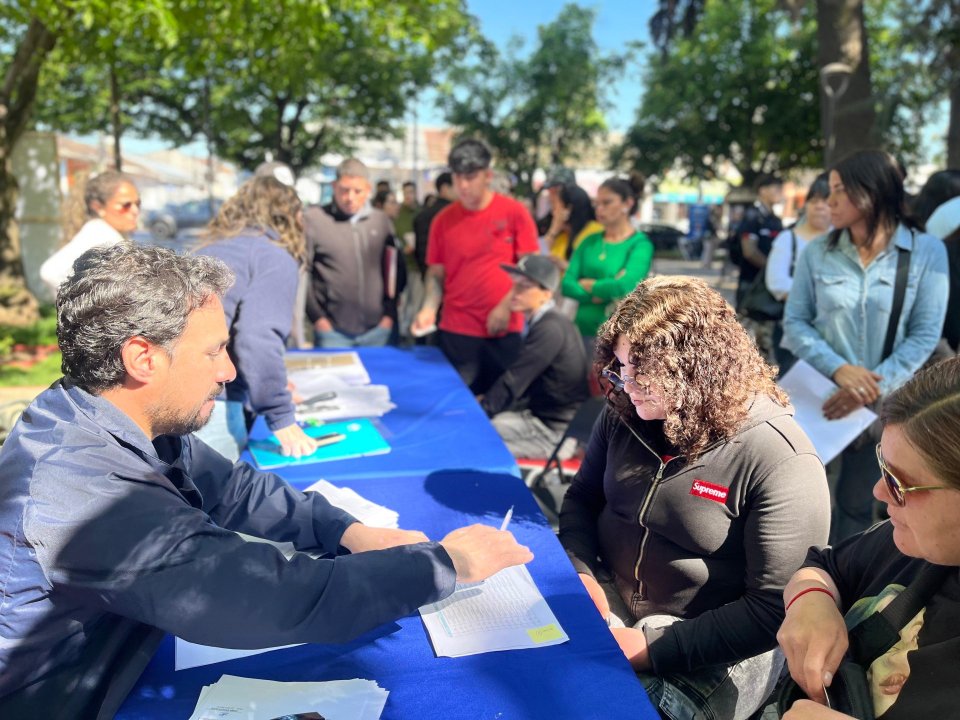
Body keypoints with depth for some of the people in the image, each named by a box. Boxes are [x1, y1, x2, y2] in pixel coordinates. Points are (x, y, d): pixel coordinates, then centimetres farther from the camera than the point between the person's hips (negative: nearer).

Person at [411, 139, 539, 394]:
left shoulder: (514, 212, -3)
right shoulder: (443, 220, 3)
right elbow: (435, 274, 8)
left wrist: (506, 307, -11)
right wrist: (429, 309, -9)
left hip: (505, 330, -1)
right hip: (456, 331, 1)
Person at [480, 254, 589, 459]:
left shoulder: (550, 329, -20)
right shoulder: (541, 323, 10)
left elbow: (514, 381, -20)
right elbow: (519, 381, 13)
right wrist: (485, 401, 6)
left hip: (554, 430, -9)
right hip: (539, 413, 9)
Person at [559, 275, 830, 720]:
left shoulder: (782, 463, -20)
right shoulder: (624, 414, -1)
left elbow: (775, 609, -19)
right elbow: (582, 500, 10)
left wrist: (652, 648, -21)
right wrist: (582, 577, -8)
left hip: (709, 654, -5)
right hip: (609, 614, 5)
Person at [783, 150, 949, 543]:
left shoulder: (927, 252, -4)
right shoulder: (816, 252, 1)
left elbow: (925, 334, -6)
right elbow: (794, 323, -2)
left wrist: (876, 385, -18)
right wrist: (838, 370, -18)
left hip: (886, 404, -1)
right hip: (818, 396, 1)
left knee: (856, 504, 13)